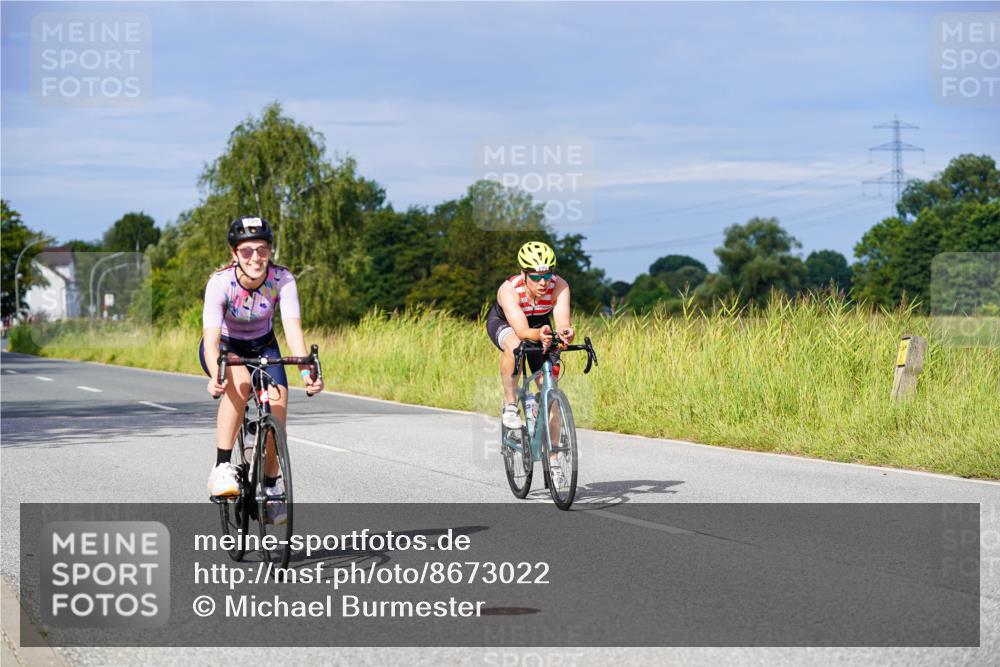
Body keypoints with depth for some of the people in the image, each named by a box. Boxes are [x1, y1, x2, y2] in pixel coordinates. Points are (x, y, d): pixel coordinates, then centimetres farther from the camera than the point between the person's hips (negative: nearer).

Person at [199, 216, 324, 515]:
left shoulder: (282, 279, -24)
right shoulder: (220, 283, -30)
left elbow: (293, 328, -33)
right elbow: (211, 339, -38)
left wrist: (306, 372, -50)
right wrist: (215, 376, -58)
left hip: (262, 346, 3)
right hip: (225, 347, -3)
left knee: (278, 403, -20)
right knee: (239, 382, -35)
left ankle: (271, 483, 3)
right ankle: (222, 468, -30)